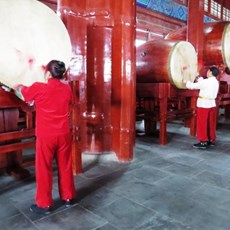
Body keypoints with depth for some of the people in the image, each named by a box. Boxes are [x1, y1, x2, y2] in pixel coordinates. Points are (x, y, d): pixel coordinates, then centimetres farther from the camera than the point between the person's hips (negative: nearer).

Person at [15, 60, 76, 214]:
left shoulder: (39, 88, -11)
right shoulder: (67, 88, 0)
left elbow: (22, 92, 10)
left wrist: (19, 87, 33)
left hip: (46, 136, -4)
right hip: (64, 135, 4)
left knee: (44, 169, 9)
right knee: (65, 167, 15)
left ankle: (44, 204, 19)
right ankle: (68, 197, 29)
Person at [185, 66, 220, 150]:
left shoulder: (206, 82, -16)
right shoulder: (216, 82, 8)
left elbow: (192, 86, -12)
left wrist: (187, 82, 7)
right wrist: (199, 77, 32)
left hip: (203, 104, -8)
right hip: (212, 104, 8)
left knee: (202, 124, -2)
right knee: (211, 123, 13)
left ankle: (203, 142, 1)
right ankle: (211, 140, 22)